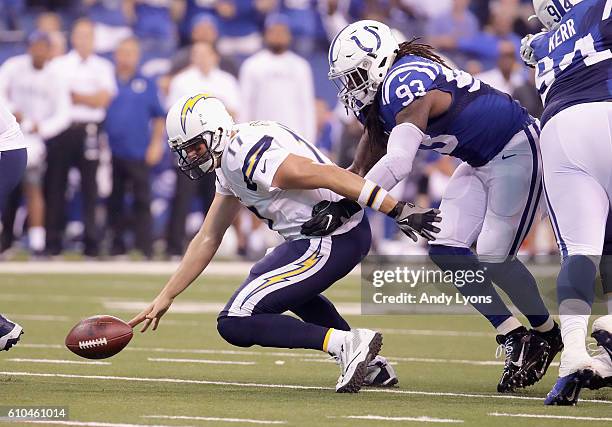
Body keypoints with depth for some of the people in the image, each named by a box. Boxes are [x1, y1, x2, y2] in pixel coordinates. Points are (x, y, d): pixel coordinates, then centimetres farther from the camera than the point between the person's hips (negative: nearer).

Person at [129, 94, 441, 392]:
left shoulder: (246, 155, -17)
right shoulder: (232, 159, 15)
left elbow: (328, 175, -22)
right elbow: (208, 239, 21)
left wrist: (399, 210, -24)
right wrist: (166, 297, 21)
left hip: (328, 244, -10)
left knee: (235, 323, -8)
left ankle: (345, 344, -15)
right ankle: (369, 363, 29)